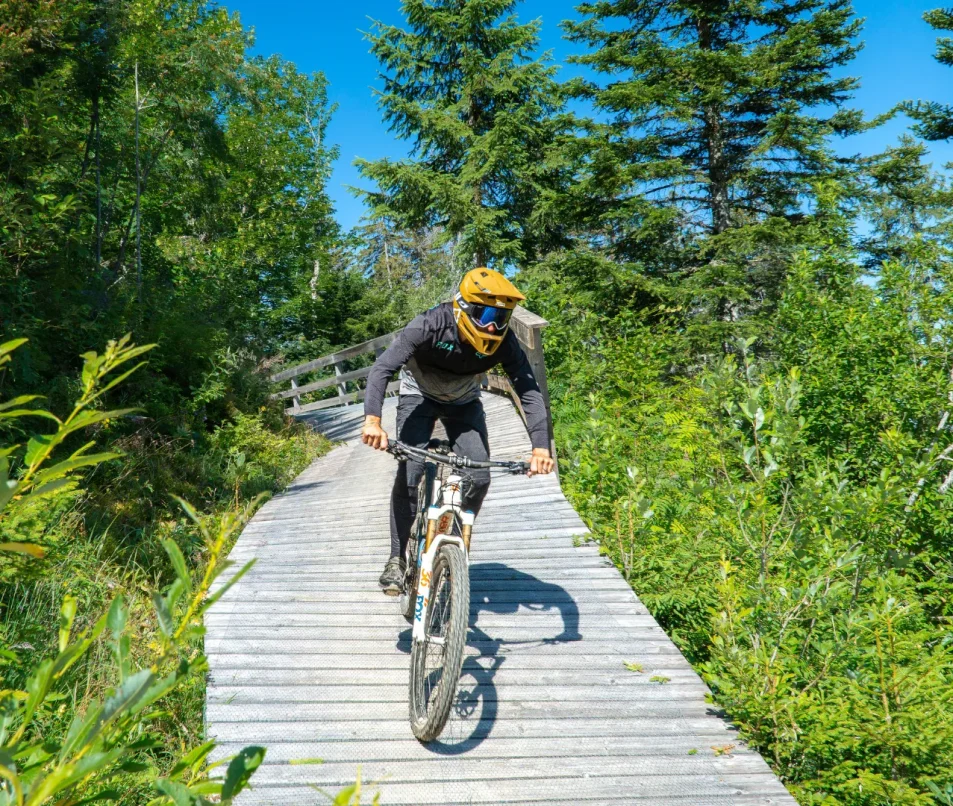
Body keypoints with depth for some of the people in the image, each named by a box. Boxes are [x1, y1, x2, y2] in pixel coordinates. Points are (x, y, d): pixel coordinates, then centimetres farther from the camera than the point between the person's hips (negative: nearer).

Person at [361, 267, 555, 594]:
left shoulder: (504, 341, -27)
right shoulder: (431, 325, -35)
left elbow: (529, 391, -27)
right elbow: (382, 368, -40)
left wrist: (541, 446, -41)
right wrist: (372, 419, -56)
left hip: (464, 404, 3)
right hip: (420, 396, -2)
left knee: (479, 478, -12)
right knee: (409, 474, -19)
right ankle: (397, 558, -3)